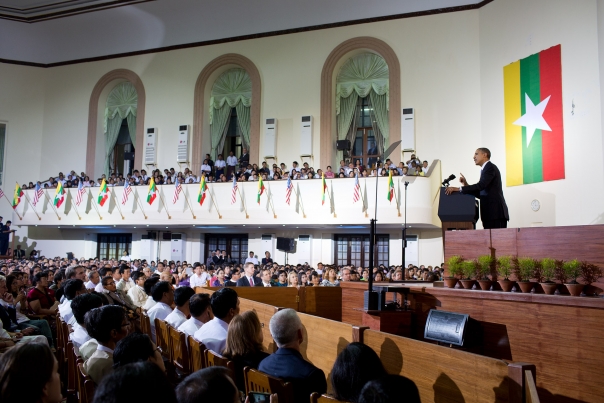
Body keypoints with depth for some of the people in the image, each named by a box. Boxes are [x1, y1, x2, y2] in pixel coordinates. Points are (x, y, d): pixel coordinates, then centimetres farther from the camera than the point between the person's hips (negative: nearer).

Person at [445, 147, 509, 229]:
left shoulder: (490, 167, -4)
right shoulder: (486, 169, 23)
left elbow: (480, 186, -19)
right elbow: (481, 194, 21)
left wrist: (458, 189, -19)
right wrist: (466, 185, 10)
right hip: (490, 213, 9)